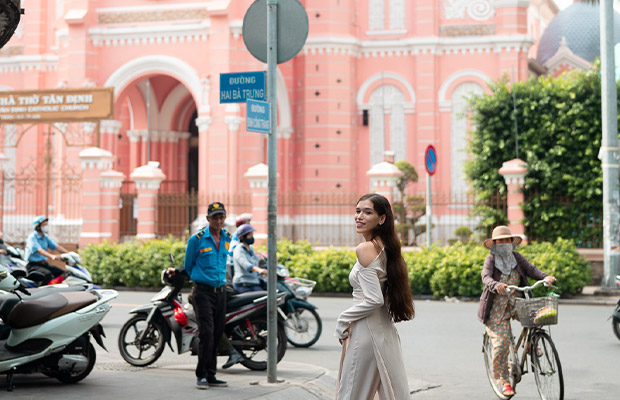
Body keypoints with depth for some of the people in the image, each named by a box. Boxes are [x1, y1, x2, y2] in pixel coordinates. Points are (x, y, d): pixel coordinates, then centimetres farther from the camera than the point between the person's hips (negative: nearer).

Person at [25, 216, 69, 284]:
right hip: (33, 265, -8)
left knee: (63, 273, -12)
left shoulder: (45, 237, 14)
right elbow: (39, 250, -27)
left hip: (44, 263, 8)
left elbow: (57, 247, 9)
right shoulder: (32, 237, -11)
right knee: (48, 274, -37)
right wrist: (51, 256, -44)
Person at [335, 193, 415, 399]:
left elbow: (374, 299, -21)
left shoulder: (365, 249, -16)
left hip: (367, 331, -9)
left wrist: (342, 321, -9)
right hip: (386, 330, 9)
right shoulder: (385, 247, 11)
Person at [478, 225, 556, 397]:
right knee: (501, 342, -10)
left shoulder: (517, 258, 5)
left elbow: (531, 269, -8)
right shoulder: (491, 259, -5)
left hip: (515, 302, 3)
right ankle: (503, 380, 6)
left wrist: (545, 277, -28)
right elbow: (486, 277, -22)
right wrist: (495, 285, -45)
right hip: (496, 307, -3)